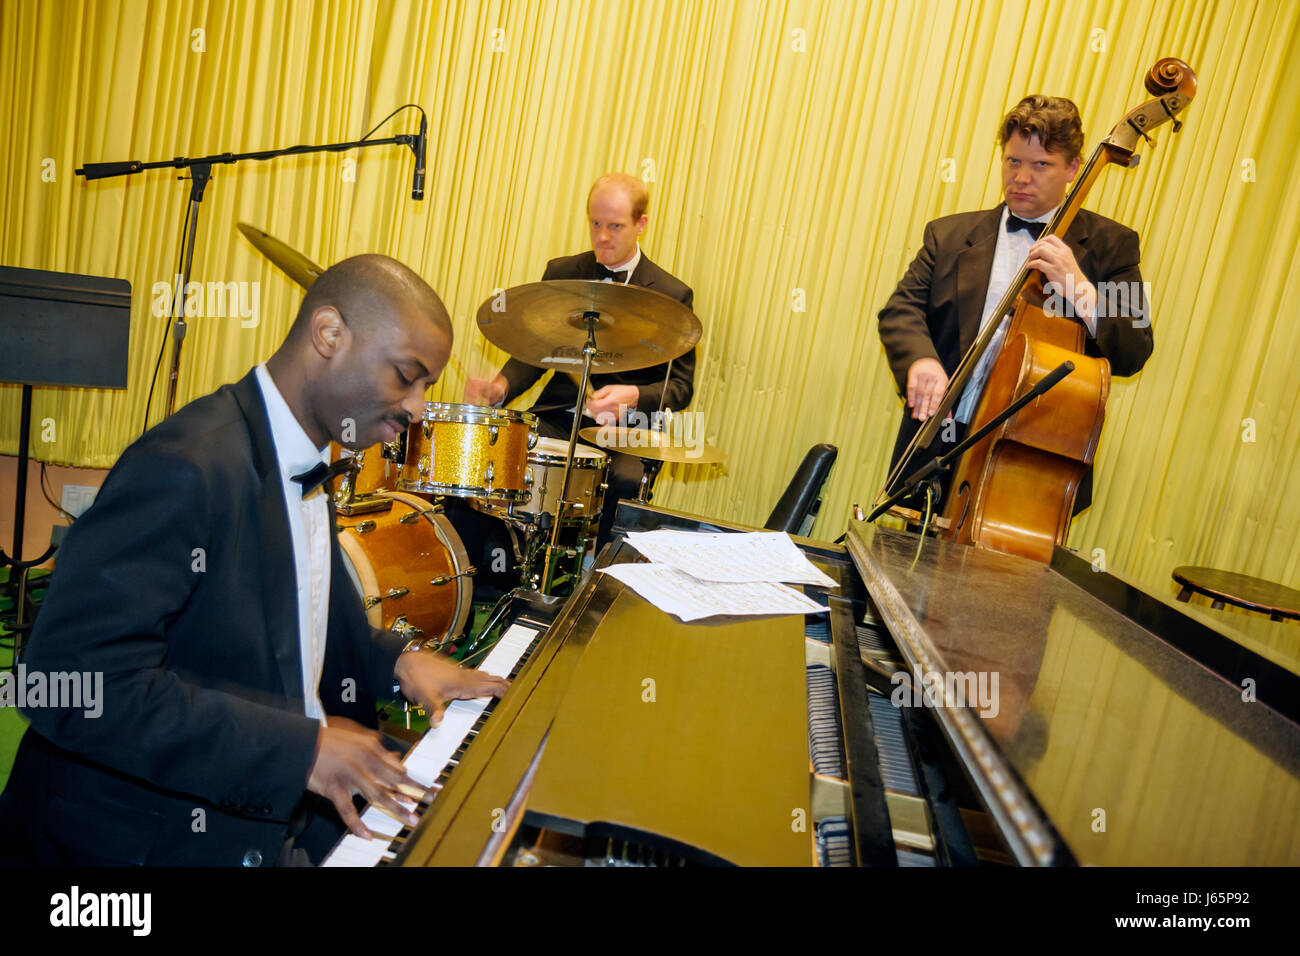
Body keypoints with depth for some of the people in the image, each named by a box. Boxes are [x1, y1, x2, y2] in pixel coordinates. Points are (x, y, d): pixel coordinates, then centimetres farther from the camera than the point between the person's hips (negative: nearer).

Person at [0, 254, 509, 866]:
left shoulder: (304, 465, 7)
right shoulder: (186, 466, -23)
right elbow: (73, 678, -29)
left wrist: (393, 661, 0)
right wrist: (298, 747, -30)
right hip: (150, 842, -8)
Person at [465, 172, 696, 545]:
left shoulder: (672, 295, 2)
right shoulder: (560, 274, 10)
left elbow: (680, 385, 1)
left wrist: (633, 396, -20)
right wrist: (501, 385, -11)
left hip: (625, 433, -2)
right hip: (557, 419, 2)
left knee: (624, 481, -34)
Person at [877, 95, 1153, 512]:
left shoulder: (1109, 244, 7)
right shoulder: (949, 234, 13)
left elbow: (1133, 354, -1)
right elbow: (901, 308, 1)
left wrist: (1080, 289, -18)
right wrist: (920, 359, -21)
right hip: (938, 447, 2)